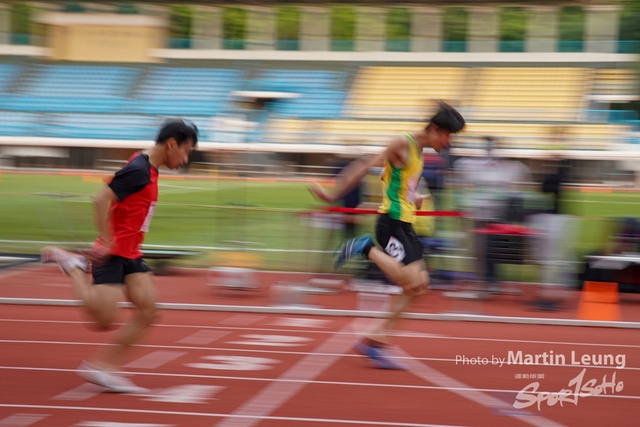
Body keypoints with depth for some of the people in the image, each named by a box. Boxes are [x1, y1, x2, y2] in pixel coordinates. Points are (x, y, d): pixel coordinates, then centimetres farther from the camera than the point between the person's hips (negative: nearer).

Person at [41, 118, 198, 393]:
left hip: (131, 255, 9)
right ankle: (72, 264, 7)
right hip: (112, 254, -9)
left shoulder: (149, 169, 12)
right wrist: (106, 242, -22)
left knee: (148, 310, -2)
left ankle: (102, 365, 4)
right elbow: (102, 200, -24)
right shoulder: (138, 171, -18)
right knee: (104, 320, -10)